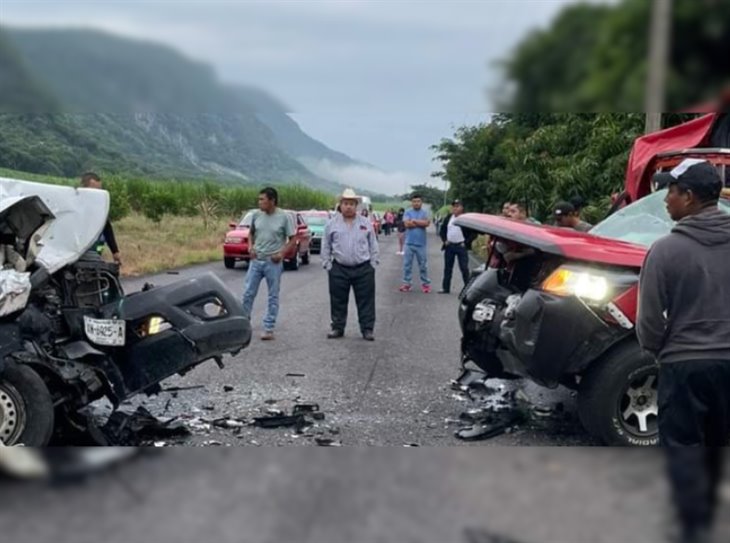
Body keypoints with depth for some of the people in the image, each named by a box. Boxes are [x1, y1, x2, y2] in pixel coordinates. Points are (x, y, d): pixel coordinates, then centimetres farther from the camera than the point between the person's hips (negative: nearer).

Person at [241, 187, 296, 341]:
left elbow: (293, 239, -4)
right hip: (256, 260, 4)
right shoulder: (257, 215, 2)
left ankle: (269, 329, 11)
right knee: (248, 293, 7)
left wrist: (282, 253, -15)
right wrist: (251, 247, 1)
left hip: (273, 262, -4)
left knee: (273, 296, 4)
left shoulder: (284, 217, -9)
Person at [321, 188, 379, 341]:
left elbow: (373, 246, 9)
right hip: (339, 269, 0)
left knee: (366, 300, 2)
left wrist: (373, 264, 3)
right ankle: (337, 328, 19)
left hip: (363, 269, 0)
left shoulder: (366, 223, 5)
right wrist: (327, 265, 2)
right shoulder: (332, 224, 3)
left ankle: (367, 329, 10)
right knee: (338, 301, 7)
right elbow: (326, 247, 7)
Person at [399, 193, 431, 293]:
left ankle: (425, 283, 14)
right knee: (407, 264, 4)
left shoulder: (425, 213, 3)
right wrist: (421, 223, -8)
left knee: (423, 265, 6)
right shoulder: (407, 212, 3)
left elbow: (427, 223, -14)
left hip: (422, 243, 0)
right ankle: (406, 283, 11)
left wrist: (414, 221, -10)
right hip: (409, 243, 1)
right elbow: (407, 224, -13)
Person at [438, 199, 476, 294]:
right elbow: (442, 230, 16)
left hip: (461, 246, -5)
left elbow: (474, 233, -5)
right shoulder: (448, 218, 9)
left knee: (464, 268, -3)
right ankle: (445, 288, 17)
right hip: (449, 246, 5)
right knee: (447, 268, 10)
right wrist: (445, 240, 2)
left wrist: (466, 242, -10)